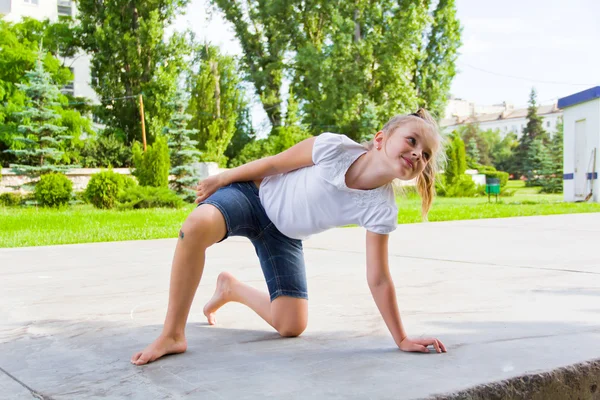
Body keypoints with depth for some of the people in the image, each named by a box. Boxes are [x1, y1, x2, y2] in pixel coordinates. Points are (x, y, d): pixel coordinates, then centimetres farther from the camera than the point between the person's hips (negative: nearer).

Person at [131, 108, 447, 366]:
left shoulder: (381, 210, -22)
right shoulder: (335, 148, -29)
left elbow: (378, 280, -16)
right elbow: (273, 163, -14)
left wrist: (402, 339, -16)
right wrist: (220, 179, -4)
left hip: (284, 234, 3)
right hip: (255, 194, -3)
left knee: (292, 325, -6)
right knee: (198, 224, -37)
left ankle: (230, 288, 22)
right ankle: (172, 335, -23)